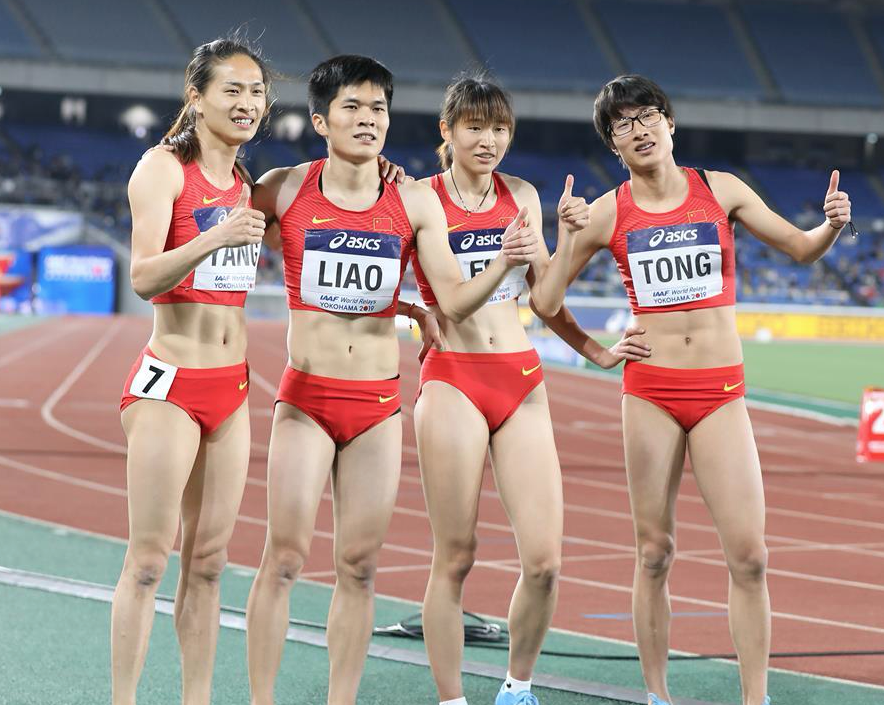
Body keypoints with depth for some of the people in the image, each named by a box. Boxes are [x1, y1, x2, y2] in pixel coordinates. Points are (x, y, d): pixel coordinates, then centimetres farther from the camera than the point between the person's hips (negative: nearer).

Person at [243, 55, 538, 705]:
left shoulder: (415, 203, 1)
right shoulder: (284, 190, -2)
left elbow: (455, 301, -4)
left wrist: (505, 264, -19)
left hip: (379, 405, 2)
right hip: (305, 399, -2)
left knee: (360, 565, 4)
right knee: (285, 556, -5)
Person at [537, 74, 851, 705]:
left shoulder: (720, 190, 4)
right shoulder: (609, 214, 2)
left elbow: (801, 249, 9)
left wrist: (833, 225, -10)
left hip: (721, 392, 0)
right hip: (650, 393, 0)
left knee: (749, 556, -7)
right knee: (655, 552, 4)